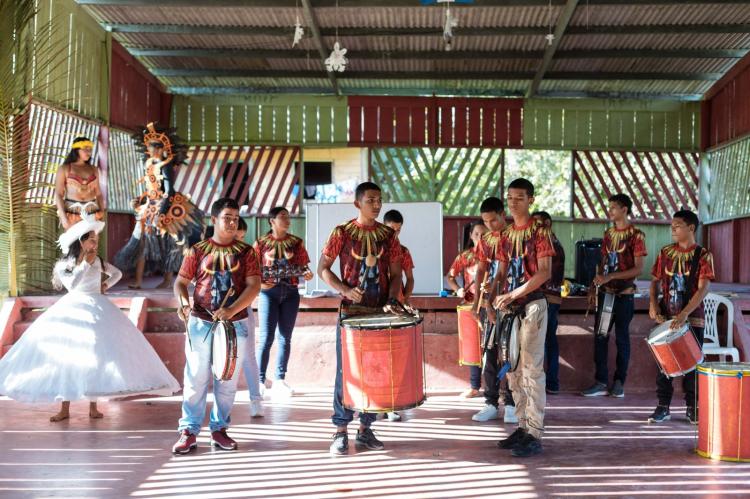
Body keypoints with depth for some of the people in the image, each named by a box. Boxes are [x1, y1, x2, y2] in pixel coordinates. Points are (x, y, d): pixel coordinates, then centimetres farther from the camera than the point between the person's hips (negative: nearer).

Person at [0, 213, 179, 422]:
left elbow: (117, 273, 22)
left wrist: (106, 285, 5)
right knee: (66, 357, -2)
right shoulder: (63, 265, -3)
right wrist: (85, 263, -16)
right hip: (71, 310, -1)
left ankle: (93, 406, 7)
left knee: (96, 356, -1)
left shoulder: (99, 262, 5)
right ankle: (65, 408, 5)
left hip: (97, 310, 1)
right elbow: (71, 284, -20)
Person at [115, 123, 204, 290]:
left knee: (166, 244, 3)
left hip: (164, 208, -8)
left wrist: (161, 214, -23)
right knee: (141, 241, 3)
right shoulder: (151, 164, 8)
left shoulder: (165, 166, -15)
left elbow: (169, 193, -19)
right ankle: (138, 280, 4)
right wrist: (141, 201, 6)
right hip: (150, 208, 8)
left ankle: (168, 281, 14)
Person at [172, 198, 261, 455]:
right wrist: (182, 302, -17)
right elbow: (181, 282, 5)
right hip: (201, 323, -1)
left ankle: (219, 429, 19)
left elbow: (254, 285, -5)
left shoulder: (246, 252, 4)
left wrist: (232, 310, -18)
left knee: (228, 380, 8)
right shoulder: (198, 251, 4)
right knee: (195, 379, 0)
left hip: (235, 325, 1)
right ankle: (188, 431, 5)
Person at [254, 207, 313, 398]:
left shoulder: (296, 243, 9)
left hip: (291, 292, 3)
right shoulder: (261, 243, 3)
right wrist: (259, 283, -15)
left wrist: (307, 274, -12)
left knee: (285, 337, 5)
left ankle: (280, 380, 11)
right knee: (266, 338, -6)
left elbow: (303, 266, 10)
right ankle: (261, 380, 1)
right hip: (269, 291, -3)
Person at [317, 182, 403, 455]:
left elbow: (395, 274, 8)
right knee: (346, 371, -1)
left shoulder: (388, 235, 5)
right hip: (350, 312, -3)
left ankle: (365, 429, 17)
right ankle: (341, 432, 7)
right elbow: (323, 268, 1)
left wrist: (391, 301, -9)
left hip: (380, 313, 3)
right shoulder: (342, 233, -2)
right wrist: (345, 289, -14)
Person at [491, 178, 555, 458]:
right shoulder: (506, 235, 13)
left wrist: (512, 295, -20)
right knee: (513, 369, 9)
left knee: (532, 369, -7)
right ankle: (523, 426, 19)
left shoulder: (540, 231, -7)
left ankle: (535, 434, -5)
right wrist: (493, 297, -1)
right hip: (509, 307, 7)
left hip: (532, 305, -7)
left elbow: (545, 272, -15)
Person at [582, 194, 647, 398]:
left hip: (624, 293, -5)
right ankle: (601, 382, 8)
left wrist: (610, 277, -19)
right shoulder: (609, 234, 12)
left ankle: (619, 382, 12)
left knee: (622, 337, 3)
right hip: (605, 292, 5)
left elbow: (638, 269, -12)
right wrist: (597, 281, 5)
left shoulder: (636, 235, -7)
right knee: (600, 337, 2)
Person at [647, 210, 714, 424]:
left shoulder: (702, 256, -7)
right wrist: (653, 303, -7)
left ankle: (692, 408, 17)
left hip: (692, 318, -3)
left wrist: (684, 314, -27)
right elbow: (656, 281, 12)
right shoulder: (665, 253, 5)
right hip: (666, 318, 3)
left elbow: (703, 288, -16)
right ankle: (663, 407, 12)